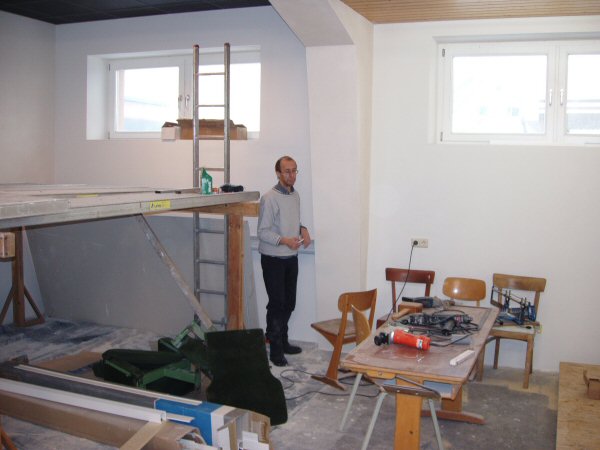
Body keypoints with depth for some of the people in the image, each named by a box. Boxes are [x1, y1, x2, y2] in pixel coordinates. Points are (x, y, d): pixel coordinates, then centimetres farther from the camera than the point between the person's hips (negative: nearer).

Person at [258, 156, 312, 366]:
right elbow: (262, 232, -16)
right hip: (273, 259, -7)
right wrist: (284, 240, -29)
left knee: (289, 303, 14)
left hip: (291, 258, 7)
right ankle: (275, 350, 8)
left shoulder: (295, 195, 9)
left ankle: (283, 341, 30)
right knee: (277, 304, -3)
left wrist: (302, 229, 1)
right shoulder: (269, 198, -15)